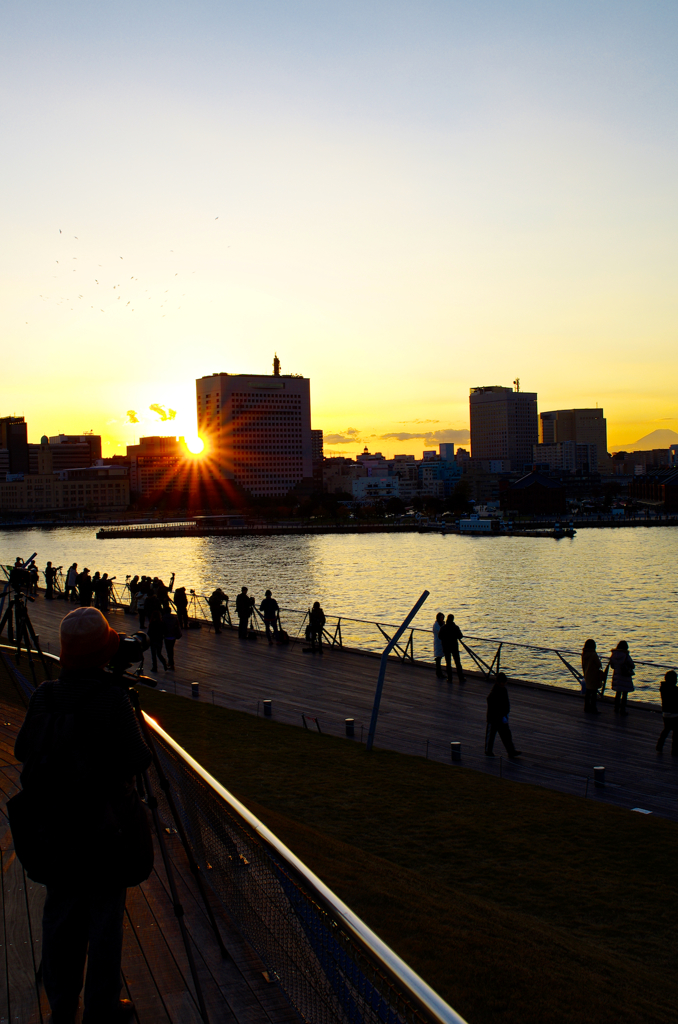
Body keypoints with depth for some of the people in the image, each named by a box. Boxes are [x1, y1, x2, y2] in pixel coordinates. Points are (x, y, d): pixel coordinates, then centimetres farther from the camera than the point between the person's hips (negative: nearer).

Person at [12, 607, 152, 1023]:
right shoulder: (111, 697, -20)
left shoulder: (46, 695, -6)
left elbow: (23, 751, 3)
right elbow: (136, 761, -17)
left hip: (53, 825, 5)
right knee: (104, 917, 10)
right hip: (104, 824, -5)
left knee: (60, 913, 18)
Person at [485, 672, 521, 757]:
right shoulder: (492, 694, -24)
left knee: (506, 734, 7)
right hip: (493, 718, -7)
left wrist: (506, 714, 5)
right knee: (491, 734, 9)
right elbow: (493, 709, -25)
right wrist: (502, 717, -23)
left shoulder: (504, 690, 2)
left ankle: (511, 751, 10)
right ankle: (488, 751, 25)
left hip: (502, 718, 7)